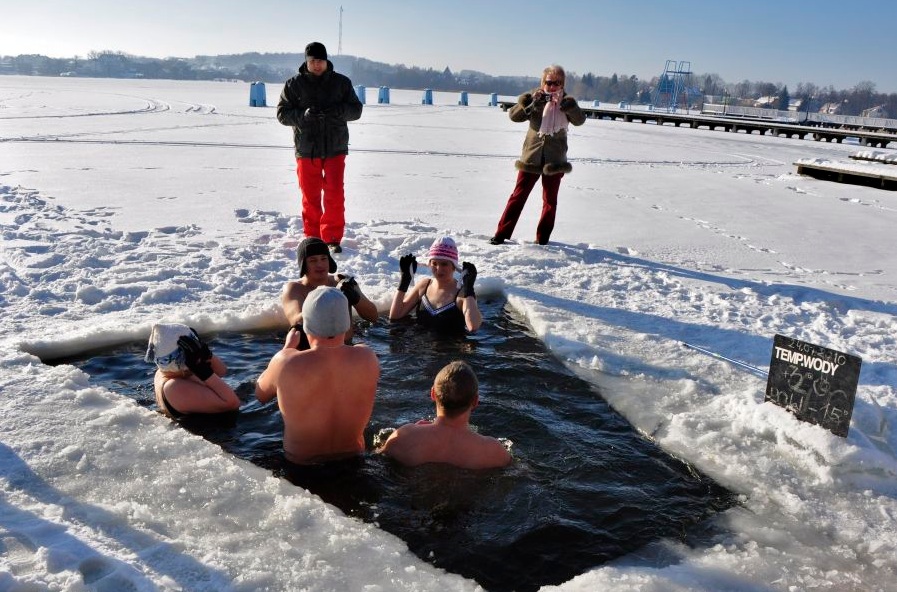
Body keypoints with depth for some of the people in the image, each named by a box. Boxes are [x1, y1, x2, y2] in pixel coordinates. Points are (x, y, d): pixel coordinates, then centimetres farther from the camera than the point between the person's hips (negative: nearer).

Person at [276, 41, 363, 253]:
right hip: (306, 149, 0)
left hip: (335, 148, 0)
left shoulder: (341, 82, 4)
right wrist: (303, 115, -20)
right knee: (310, 196, 8)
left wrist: (337, 111, -17)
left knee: (335, 195, -4)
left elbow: (356, 109, 4)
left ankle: (332, 239, 5)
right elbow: (282, 113, 0)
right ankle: (312, 237, 20)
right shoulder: (293, 84, 3)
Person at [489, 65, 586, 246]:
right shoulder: (532, 98, 1)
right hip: (532, 155, -1)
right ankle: (501, 234, 5)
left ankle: (542, 238, 18)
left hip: (555, 158, 1)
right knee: (519, 195, -1)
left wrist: (567, 104, -25)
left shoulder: (566, 102, 4)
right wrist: (533, 103, -22)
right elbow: (514, 115, -10)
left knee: (550, 199, 7)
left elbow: (580, 120, -11)